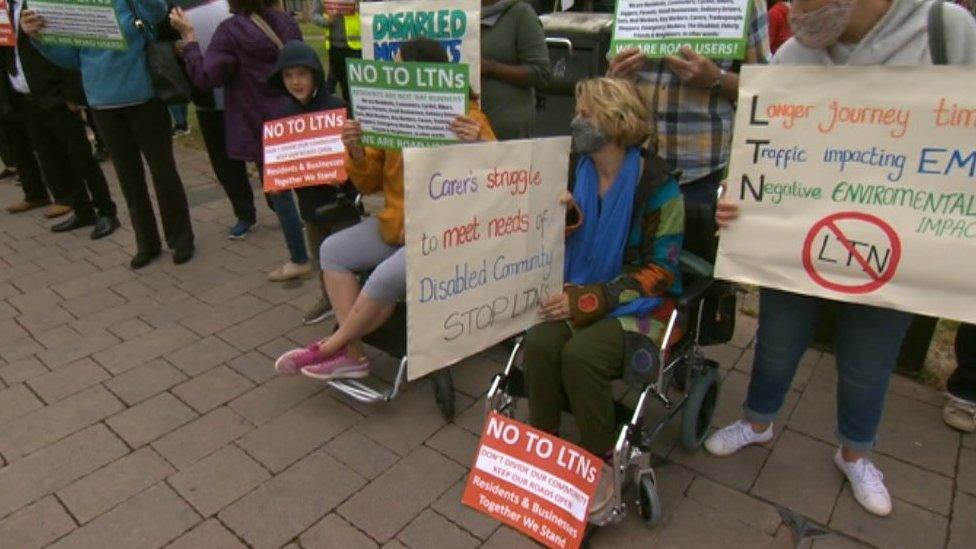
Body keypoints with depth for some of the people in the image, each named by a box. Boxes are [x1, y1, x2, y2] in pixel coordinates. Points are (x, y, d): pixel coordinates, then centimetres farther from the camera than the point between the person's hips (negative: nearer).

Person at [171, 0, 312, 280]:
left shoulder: (230, 31, -13)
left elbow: (205, 77, -13)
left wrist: (188, 35, -8)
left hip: (264, 127, -6)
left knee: (279, 194, 3)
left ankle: (300, 260, 11)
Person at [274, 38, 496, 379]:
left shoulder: (467, 117, -8)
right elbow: (369, 184, 9)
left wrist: (479, 144, -35)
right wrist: (356, 151, -12)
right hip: (394, 224, 7)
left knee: (386, 277, -27)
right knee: (332, 250, -4)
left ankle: (332, 347, -1)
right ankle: (352, 355, -7)